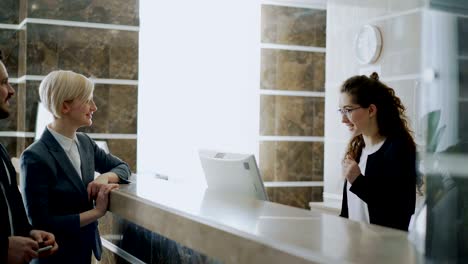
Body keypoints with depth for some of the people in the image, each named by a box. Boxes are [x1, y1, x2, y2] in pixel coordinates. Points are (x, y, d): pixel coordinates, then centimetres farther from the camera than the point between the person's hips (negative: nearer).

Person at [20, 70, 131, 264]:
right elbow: (39, 224, -20)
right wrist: (97, 211, -19)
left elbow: (122, 167, 11)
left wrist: (105, 177, -11)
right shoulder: (35, 158, -20)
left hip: (89, 248, 7)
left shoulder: (84, 142, 0)